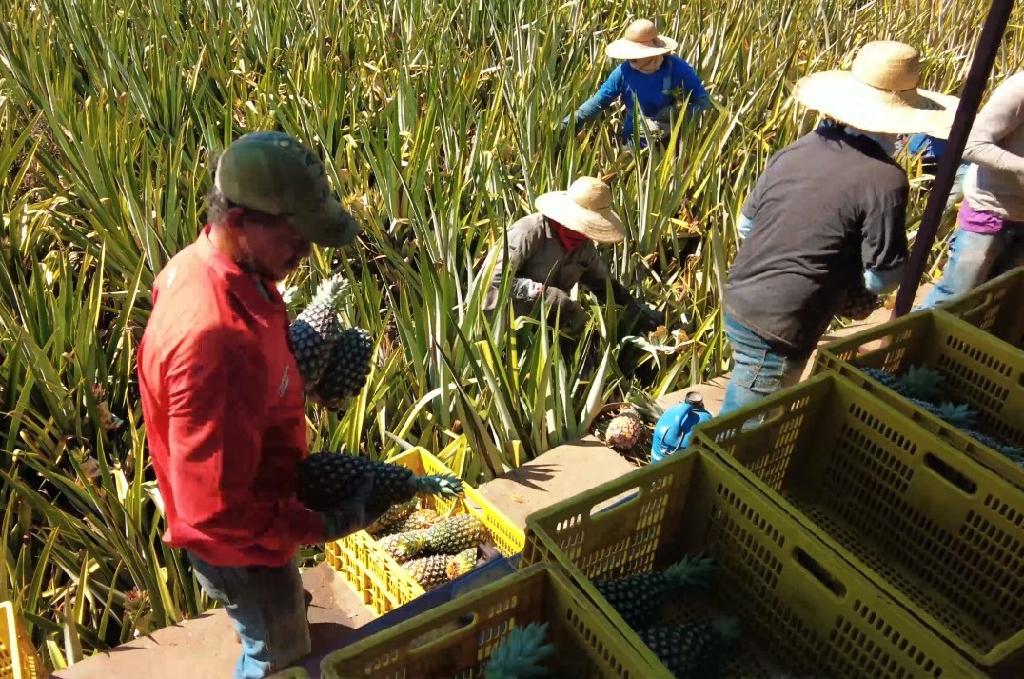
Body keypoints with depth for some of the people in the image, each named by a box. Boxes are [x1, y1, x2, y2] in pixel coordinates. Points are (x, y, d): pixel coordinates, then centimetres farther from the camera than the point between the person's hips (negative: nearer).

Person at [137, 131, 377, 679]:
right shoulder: (214, 340, -41)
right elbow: (216, 508, -34)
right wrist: (325, 526, -25)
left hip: (252, 513, 9)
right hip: (240, 542, -8)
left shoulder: (210, 260, -12)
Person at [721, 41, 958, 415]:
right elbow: (881, 278, -9)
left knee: (742, 414, 27)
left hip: (738, 298, 7)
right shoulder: (884, 179, -15)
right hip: (777, 324, -7)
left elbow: (746, 223, 13)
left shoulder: (798, 148, 4)